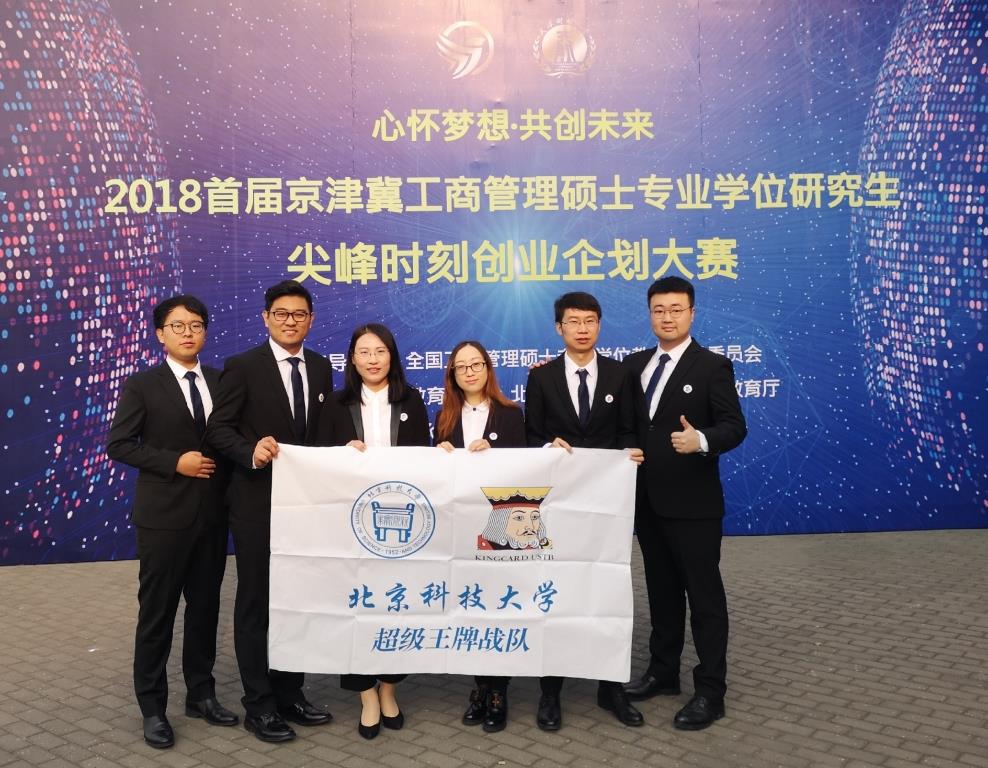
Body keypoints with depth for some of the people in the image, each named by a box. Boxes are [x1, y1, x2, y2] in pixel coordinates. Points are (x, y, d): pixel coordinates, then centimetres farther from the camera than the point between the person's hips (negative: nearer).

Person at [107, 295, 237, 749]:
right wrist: (175, 462, -16)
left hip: (212, 514, 4)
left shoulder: (222, 382, 7)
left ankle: (201, 694, 28)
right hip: (164, 516, -4)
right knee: (157, 611, 5)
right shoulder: (142, 386, -4)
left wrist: (228, 483, -3)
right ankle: (153, 707, 18)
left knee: (206, 607, 13)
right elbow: (118, 444, -7)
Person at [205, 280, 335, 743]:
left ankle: (290, 693, 26)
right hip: (258, 503, -5)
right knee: (256, 602, 5)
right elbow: (218, 429, -11)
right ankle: (259, 705, 15)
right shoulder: (243, 367, -7)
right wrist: (252, 451, -28)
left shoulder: (321, 368, 8)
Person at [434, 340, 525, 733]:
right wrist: (442, 455, -10)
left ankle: (498, 691, 10)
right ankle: (480, 686, 19)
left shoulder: (510, 414, 1)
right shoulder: (446, 417, 10)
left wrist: (490, 451, -18)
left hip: (499, 524, -3)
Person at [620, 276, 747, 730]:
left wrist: (702, 440, -32)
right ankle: (663, 672, 30)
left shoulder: (713, 367, -8)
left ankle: (710, 692, 9)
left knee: (704, 594, 1)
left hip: (693, 503, -6)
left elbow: (734, 426, -14)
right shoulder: (635, 365, 9)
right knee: (662, 590, 17)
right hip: (648, 500, 6)